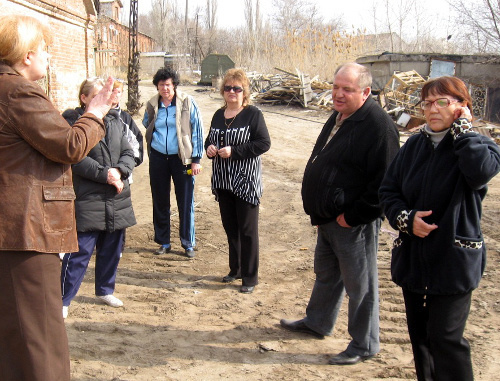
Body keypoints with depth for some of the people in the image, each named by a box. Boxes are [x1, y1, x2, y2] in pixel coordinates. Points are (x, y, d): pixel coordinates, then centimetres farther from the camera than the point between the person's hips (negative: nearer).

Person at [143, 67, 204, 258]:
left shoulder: (187, 103, -5)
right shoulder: (151, 105, 5)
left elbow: (197, 131, -3)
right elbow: (146, 128, 23)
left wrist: (196, 159, -6)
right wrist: (151, 149, 15)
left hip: (181, 158, -3)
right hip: (158, 158, 4)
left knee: (186, 203, 0)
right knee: (160, 201, 9)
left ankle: (188, 244, 12)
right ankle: (163, 242, 23)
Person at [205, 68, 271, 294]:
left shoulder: (253, 114, -9)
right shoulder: (218, 115, 11)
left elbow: (264, 143, -16)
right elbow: (210, 139, 23)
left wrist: (234, 151, -21)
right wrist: (209, 147, -1)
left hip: (246, 181, -6)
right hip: (222, 180, 7)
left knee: (247, 230, -1)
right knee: (229, 226, 15)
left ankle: (250, 277, 10)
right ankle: (235, 269, 30)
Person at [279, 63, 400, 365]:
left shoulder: (378, 125, -22)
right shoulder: (339, 118, 9)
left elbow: (384, 182, -25)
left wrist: (353, 216, -20)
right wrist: (321, 211, 15)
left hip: (354, 224, -9)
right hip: (328, 219, 10)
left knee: (360, 285, 5)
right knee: (326, 274, 25)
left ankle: (364, 345, 21)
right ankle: (317, 323, 44)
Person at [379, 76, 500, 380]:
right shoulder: (415, 145, 6)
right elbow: (389, 189, 6)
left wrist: (463, 127, -19)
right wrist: (405, 218, -12)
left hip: (454, 261, -5)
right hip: (413, 258, 5)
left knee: (445, 338, -3)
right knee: (419, 334, 15)